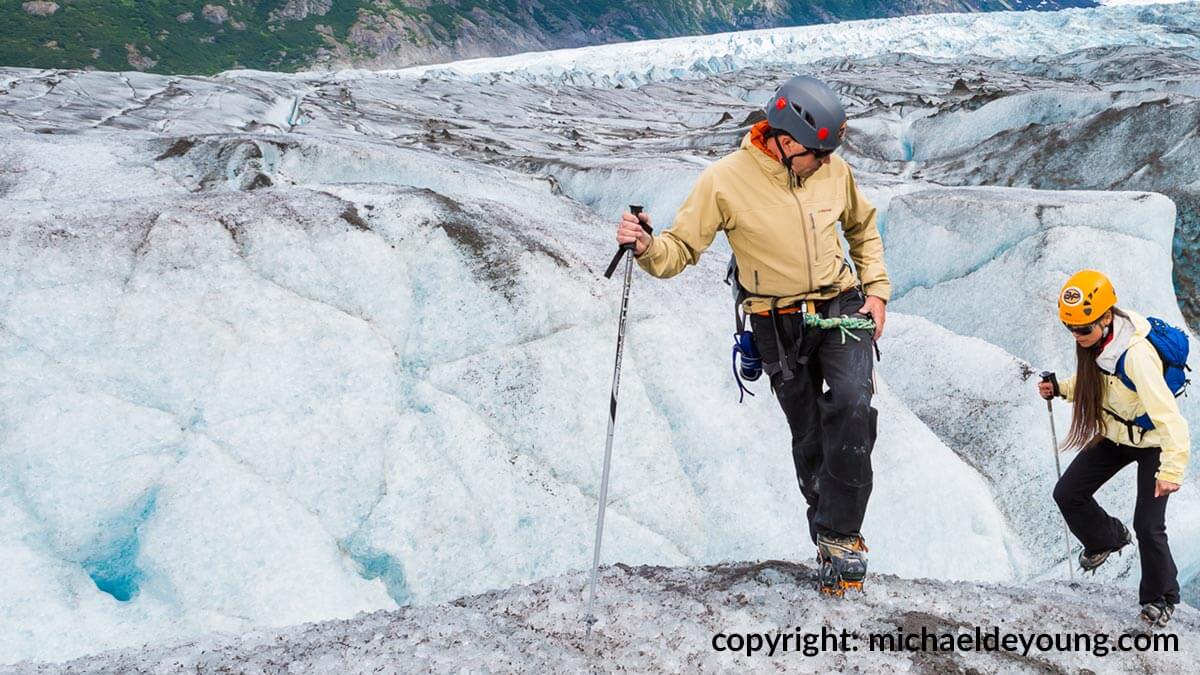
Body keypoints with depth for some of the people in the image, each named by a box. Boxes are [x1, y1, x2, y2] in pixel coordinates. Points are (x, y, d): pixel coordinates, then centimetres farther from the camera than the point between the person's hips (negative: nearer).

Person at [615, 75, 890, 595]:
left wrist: (876, 290, 8)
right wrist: (647, 247, -32)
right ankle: (828, 537, 24)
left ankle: (839, 534, -11)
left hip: (842, 308, 1)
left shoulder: (833, 171, -2)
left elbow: (863, 228, 17)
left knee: (851, 407, -22)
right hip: (779, 327, -1)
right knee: (808, 438, 5)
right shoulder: (726, 180, -13)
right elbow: (682, 249, -10)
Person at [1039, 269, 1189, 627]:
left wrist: (1171, 468, -44)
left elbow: (1167, 411, -38)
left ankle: (1161, 596, 16)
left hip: (1153, 442, -7)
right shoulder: (1094, 341, -11)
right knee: (1068, 494, 3)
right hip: (1114, 435, 7)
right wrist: (1059, 389, -8)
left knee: (1148, 526, -9)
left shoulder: (1136, 354, -36)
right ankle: (1107, 538, 33)